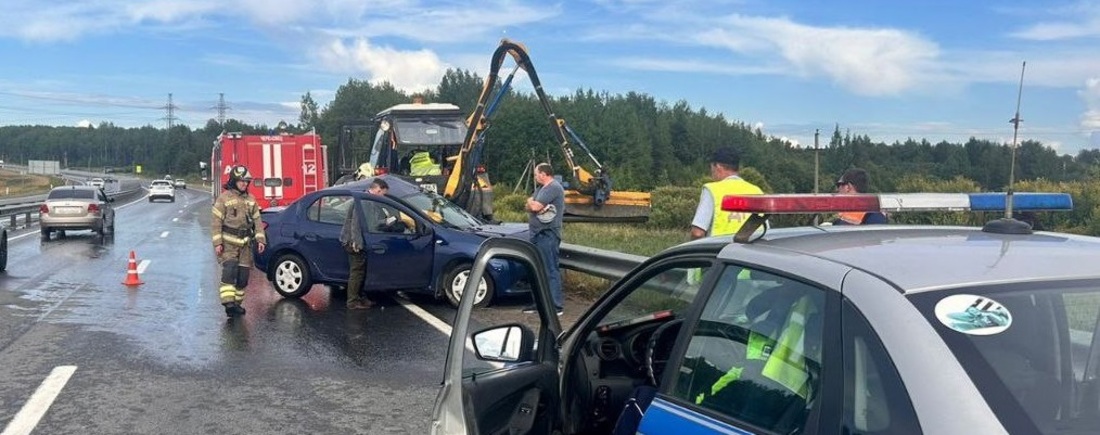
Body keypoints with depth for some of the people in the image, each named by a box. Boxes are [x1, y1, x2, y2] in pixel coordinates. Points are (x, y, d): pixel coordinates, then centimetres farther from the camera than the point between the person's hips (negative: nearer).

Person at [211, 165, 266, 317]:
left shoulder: (250, 199, 12)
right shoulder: (224, 198, -4)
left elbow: (257, 220, 15)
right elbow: (216, 221, -6)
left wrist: (260, 239, 4)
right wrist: (217, 243, -13)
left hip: (245, 243, 5)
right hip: (228, 242, -5)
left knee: (243, 275, 4)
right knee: (230, 269, -20)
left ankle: (237, 303, 16)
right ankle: (229, 303, -25)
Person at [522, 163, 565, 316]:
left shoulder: (554, 188, -14)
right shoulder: (541, 188, 19)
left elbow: (534, 206, -20)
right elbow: (530, 206, 14)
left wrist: (531, 203, 2)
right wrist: (533, 205, -8)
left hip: (548, 235, -10)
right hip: (537, 234, 10)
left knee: (551, 270, -9)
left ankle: (556, 306, -7)